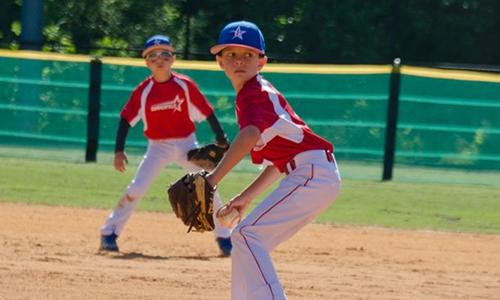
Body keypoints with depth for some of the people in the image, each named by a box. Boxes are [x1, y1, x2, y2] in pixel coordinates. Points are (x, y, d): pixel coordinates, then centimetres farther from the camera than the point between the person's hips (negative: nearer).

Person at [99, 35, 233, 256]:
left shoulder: (184, 85, -8)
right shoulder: (144, 91, -9)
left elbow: (207, 112, -2)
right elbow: (126, 119, -8)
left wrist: (221, 140, -2)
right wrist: (118, 151, -16)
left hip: (187, 144, 0)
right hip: (158, 147, 0)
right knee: (136, 189, -12)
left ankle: (224, 237, 9)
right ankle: (109, 233, -2)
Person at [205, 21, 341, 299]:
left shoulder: (255, 94, -9)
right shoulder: (258, 94, 20)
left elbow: (250, 135, -31)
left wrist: (213, 178, -40)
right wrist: (246, 197, 21)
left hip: (311, 173, -10)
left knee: (247, 234, -18)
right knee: (247, 238, 17)